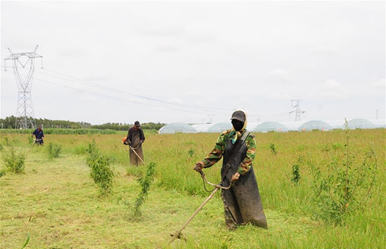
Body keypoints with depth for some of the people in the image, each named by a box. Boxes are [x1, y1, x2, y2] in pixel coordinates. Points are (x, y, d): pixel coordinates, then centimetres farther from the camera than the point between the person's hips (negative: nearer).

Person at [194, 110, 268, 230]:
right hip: (227, 174, 2)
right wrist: (202, 164, -8)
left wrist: (239, 173, -23)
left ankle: (260, 227, 17)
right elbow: (215, 153, 5)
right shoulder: (225, 136, 3)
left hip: (244, 175, -2)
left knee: (248, 202, 4)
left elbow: (249, 158, -13)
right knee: (229, 202, 6)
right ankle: (232, 226, 18)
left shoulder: (250, 138, -4)